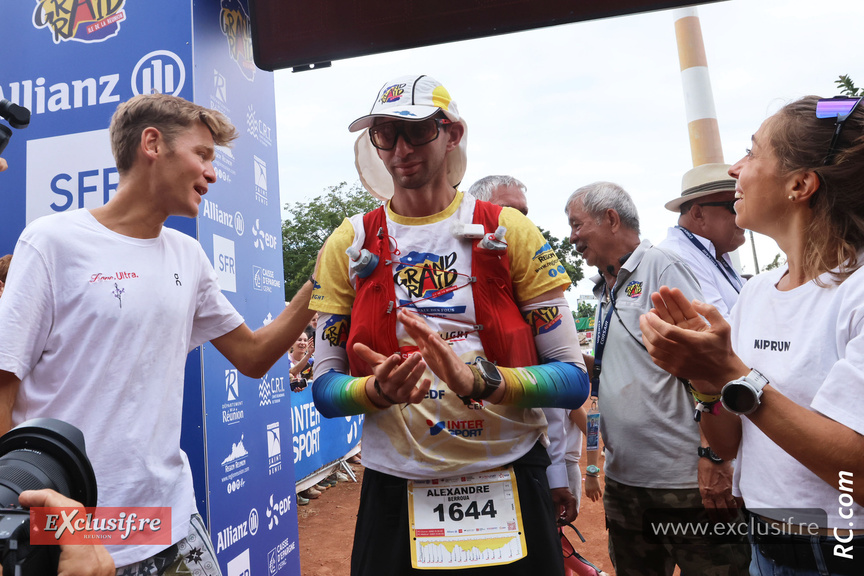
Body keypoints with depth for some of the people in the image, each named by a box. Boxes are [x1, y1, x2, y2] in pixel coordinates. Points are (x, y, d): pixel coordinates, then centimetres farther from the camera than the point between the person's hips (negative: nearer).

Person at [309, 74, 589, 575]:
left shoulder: (511, 232, -4)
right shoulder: (349, 246, 0)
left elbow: (573, 379, -8)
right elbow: (325, 390, -1)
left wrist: (479, 379, -25)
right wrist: (378, 389, -22)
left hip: (509, 485, 0)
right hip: (395, 495, 1)